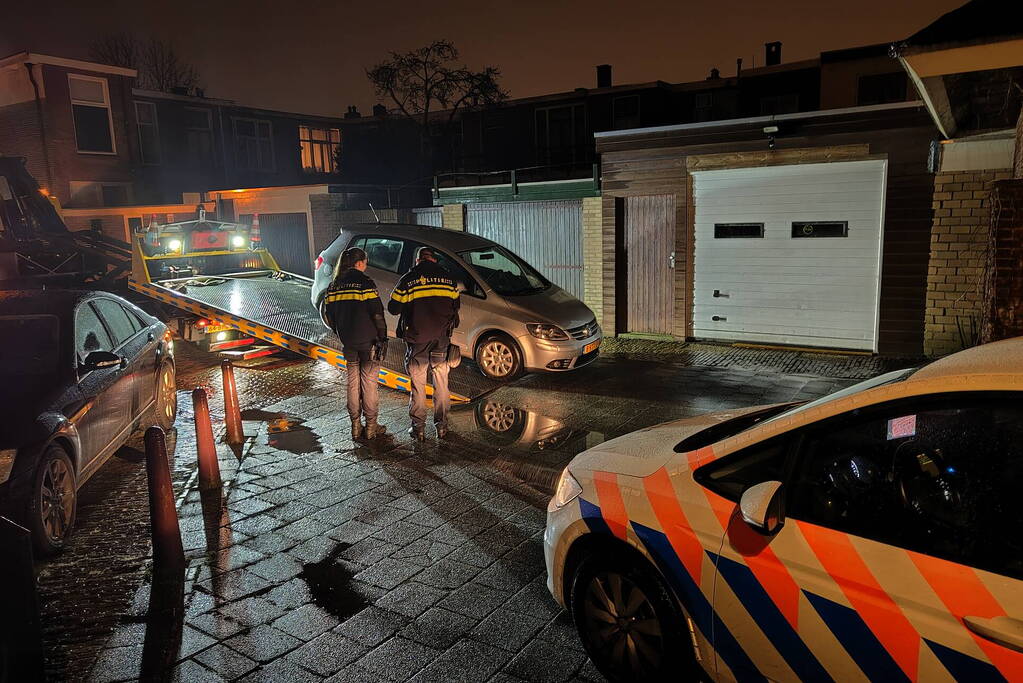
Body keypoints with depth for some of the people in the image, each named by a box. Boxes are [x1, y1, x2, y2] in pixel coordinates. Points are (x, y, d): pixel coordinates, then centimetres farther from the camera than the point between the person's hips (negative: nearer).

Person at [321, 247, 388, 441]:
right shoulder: (364, 282, -10)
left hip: (348, 341, 5)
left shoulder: (334, 285, 7)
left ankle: (356, 426, 17)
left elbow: (328, 315, 11)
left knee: (353, 381, 12)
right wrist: (383, 338, -8)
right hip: (368, 339, -5)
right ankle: (371, 426, 11)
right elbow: (377, 313, -14)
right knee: (369, 381, 3)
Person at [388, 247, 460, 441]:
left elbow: (393, 308, -2)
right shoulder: (448, 278, 3)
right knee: (441, 382, 12)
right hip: (441, 337, 2)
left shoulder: (408, 280, -6)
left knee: (418, 384, 7)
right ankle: (442, 424, 17)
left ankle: (419, 427, 10)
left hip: (417, 337, -2)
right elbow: (455, 306, 12)